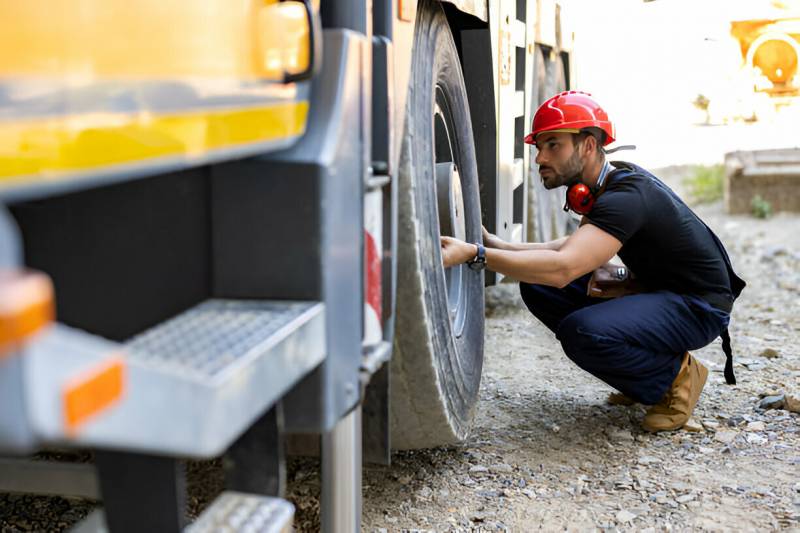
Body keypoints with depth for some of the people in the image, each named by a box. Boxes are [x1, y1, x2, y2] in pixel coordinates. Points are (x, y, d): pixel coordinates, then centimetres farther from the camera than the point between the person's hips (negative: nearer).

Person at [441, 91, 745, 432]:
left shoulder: (627, 196, -28)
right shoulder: (610, 181, 3)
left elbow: (562, 268, -41)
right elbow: (572, 249, 9)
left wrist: (474, 254, -43)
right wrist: (492, 242, -5)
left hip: (699, 306, -10)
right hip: (655, 289, 10)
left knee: (582, 331, -35)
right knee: (537, 286, 0)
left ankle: (676, 376, -5)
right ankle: (646, 374, 9)